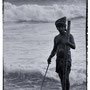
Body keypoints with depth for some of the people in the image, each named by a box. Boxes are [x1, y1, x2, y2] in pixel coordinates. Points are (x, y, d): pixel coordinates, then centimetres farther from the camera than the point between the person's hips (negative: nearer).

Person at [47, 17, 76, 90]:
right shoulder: (56, 38, 13)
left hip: (67, 60, -5)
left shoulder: (69, 36, -2)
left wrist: (68, 43, -37)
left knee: (66, 78, -16)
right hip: (59, 60, 5)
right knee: (62, 78, 8)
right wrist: (50, 57, 7)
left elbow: (74, 47, -17)